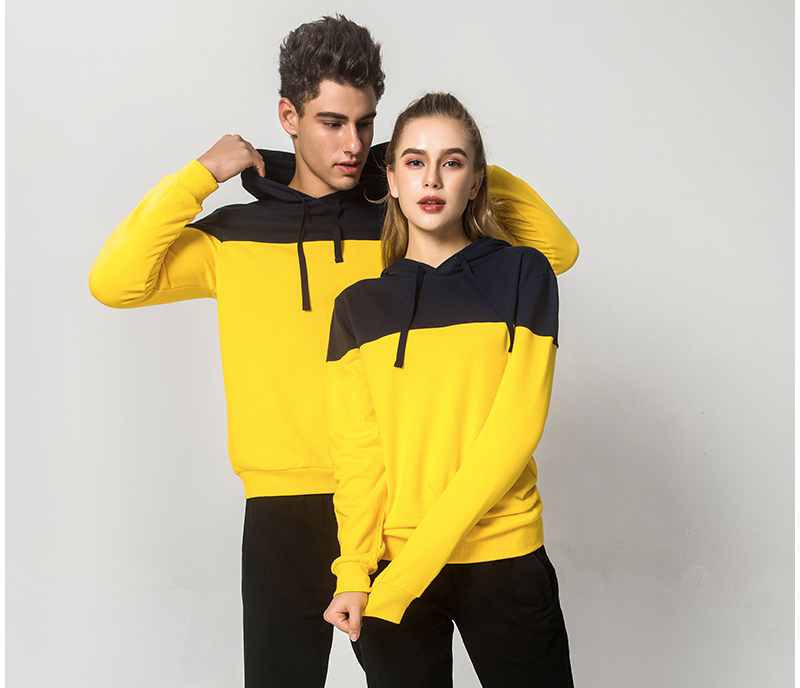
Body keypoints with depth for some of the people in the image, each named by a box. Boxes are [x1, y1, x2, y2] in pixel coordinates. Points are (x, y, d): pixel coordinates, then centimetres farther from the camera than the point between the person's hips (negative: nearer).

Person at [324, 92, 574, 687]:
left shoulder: (520, 275, 0)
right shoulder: (359, 307, 7)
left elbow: (516, 427, -9)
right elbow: (357, 449, 1)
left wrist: (408, 571, -14)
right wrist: (354, 574, -16)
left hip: (506, 560, -1)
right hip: (390, 571, 2)